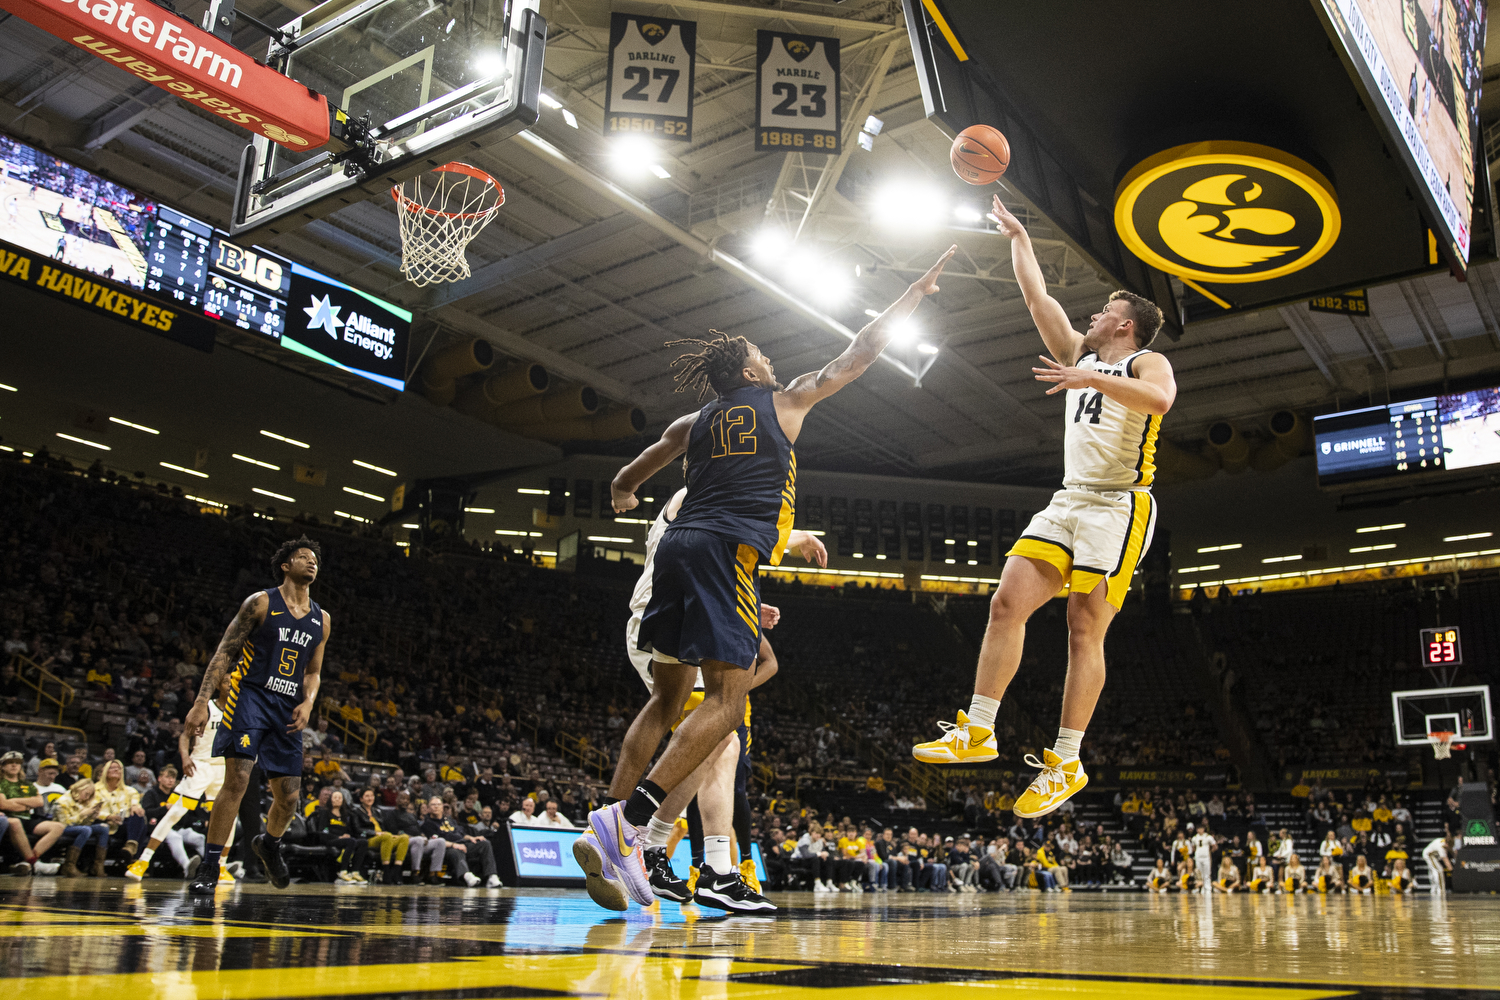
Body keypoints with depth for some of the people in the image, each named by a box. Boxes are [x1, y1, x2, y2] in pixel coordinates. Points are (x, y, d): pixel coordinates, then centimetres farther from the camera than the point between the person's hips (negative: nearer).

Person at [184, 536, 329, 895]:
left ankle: (269, 844, 36)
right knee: (237, 779, -18)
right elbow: (224, 652, -4)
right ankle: (208, 868, -8)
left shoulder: (322, 620, 12)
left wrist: (308, 702, -3)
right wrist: (202, 702, -12)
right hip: (250, 696, -5)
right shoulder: (261, 603, -2)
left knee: (289, 796, 4)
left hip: (287, 708, 5)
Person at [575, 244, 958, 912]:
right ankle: (625, 823, -24)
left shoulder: (693, 424, 25)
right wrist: (916, 292, 32)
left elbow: (625, 483, 31)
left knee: (667, 698, 11)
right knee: (727, 698, -10)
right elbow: (861, 352, 21)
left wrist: (623, 496, 56)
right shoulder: (784, 401, 14)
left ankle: (615, 827, 2)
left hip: (677, 546, 6)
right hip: (728, 550, -6)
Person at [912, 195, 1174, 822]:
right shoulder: (1080, 354, 21)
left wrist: (1094, 380, -26)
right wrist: (1018, 237, 25)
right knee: (1008, 603, -7)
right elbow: (1037, 298, 22)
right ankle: (978, 732, -6)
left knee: (1085, 630, -11)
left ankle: (1066, 764, -6)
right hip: (1067, 502, 7)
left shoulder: (1147, 363, 2)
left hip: (1118, 507, -7)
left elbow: (1160, 399, -22)